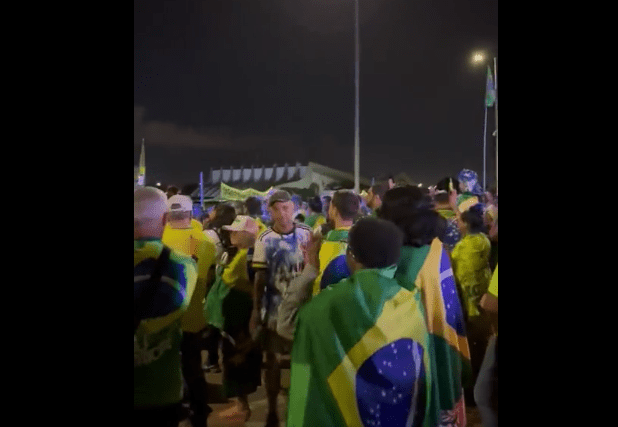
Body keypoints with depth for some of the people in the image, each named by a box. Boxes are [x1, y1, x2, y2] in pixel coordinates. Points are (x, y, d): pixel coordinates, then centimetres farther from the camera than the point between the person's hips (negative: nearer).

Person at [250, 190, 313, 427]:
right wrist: (255, 311, -3)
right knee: (273, 360, 9)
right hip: (275, 308, -1)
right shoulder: (264, 241, -6)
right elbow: (260, 279, -2)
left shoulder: (307, 233, -4)